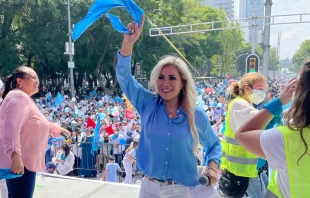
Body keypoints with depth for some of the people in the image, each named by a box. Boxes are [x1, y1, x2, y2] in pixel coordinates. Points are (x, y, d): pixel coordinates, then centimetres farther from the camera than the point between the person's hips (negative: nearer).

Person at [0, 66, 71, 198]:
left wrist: (54, 128, 38)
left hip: (22, 161, 11)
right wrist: (15, 154, -39)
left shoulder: (24, 99, 21)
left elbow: (34, 124, 34)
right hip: (18, 162, -11)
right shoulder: (18, 97, -14)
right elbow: (12, 127, -29)